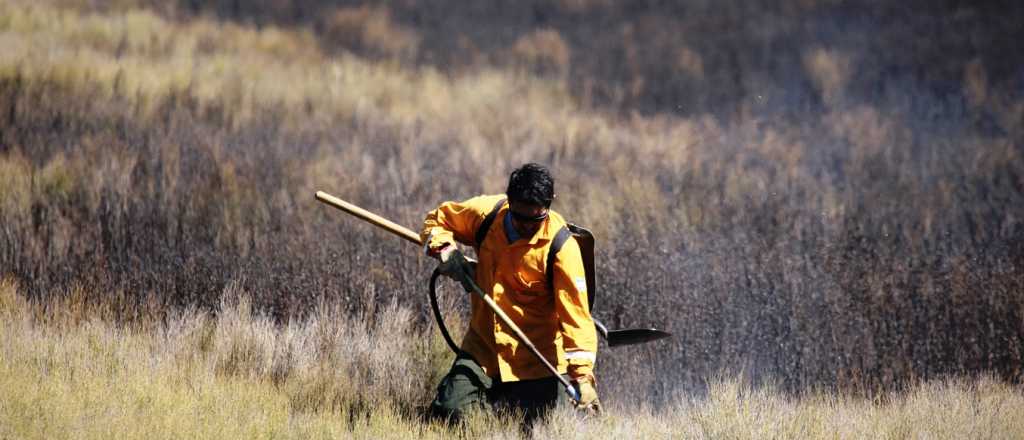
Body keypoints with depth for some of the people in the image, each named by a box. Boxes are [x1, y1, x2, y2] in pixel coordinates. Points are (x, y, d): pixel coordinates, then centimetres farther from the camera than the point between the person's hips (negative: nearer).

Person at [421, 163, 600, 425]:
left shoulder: (561, 247, -19)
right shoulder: (485, 213, -8)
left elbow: (576, 313, -23)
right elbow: (438, 220, 13)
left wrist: (583, 376, -30)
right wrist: (443, 247, -10)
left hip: (535, 359, -3)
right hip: (482, 347, 3)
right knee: (447, 413, -11)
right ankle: (492, 399, 22)